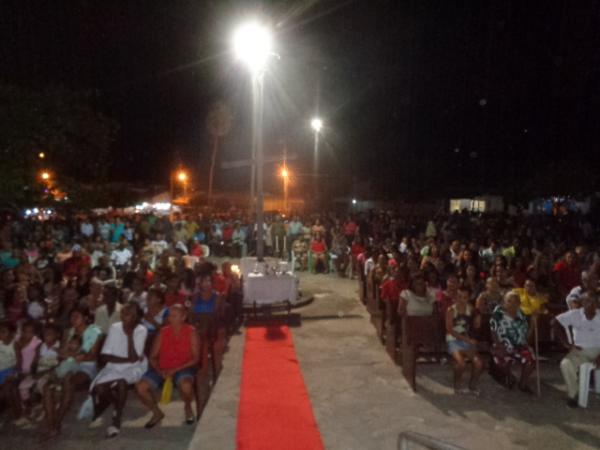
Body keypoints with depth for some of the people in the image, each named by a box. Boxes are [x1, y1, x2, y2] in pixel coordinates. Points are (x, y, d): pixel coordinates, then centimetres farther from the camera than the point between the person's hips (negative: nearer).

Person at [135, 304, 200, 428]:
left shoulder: (191, 332, -6)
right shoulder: (163, 332, 3)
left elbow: (195, 358, -8)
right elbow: (153, 357, 5)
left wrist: (175, 370, -18)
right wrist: (159, 370, -15)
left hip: (183, 368, -3)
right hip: (162, 368, 3)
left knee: (186, 386, -36)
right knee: (140, 387, -21)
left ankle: (187, 407, 2)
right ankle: (157, 413, 8)